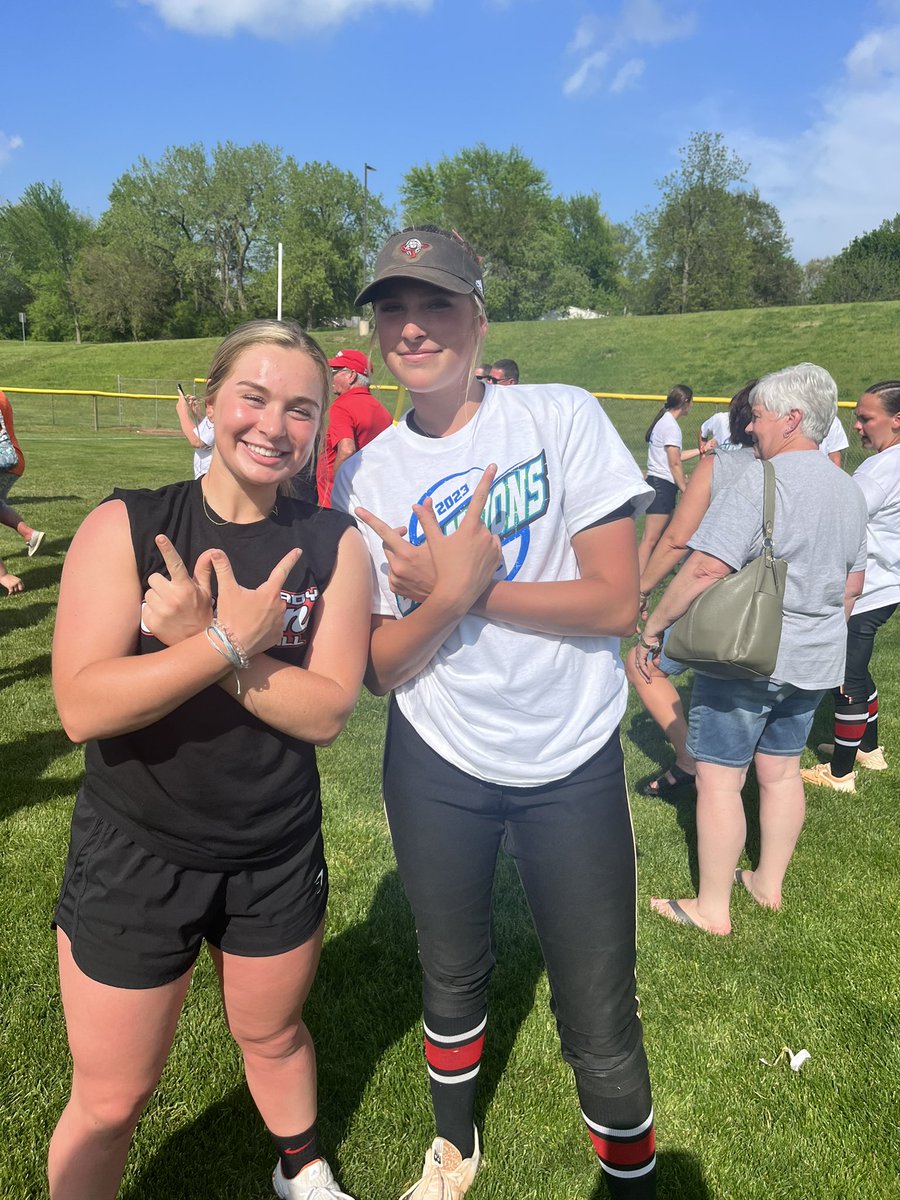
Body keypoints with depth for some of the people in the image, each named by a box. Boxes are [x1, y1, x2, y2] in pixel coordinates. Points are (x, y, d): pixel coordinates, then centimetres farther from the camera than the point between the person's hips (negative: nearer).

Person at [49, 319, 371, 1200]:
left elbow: (325, 711, -16)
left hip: (278, 854, 2)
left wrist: (203, 637, -26)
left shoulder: (332, 544, -9)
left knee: (274, 1036, 27)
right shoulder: (124, 527, -13)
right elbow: (81, 707, -22)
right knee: (110, 1103, 14)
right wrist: (229, 639, -29)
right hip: (134, 856, -2)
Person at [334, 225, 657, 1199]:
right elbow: (379, 669, -5)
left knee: (600, 1023, 7)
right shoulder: (366, 476, -3)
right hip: (437, 765, 3)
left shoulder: (563, 418, -9)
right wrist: (456, 585, -24)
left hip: (572, 765, -2)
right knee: (451, 974, 23)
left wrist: (447, 584, -18)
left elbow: (618, 603, -15)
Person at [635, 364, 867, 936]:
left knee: (719, 779, 3)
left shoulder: (762, 480, -19)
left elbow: (705, 571, -25)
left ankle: (713, 908, 14)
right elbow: (852, 585, 16)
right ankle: (770, 884, 36)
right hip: (813, 662, 8)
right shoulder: (850, 492, 8)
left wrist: (653, 626, -15)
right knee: (782, 771, 20)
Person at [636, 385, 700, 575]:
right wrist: (686, 490, -9)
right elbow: (674, 463, -15)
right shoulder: (671, 426, -14)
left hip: (658, 483, 10)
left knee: (667, 532, 14)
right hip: (662, 485, -10)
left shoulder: (663, 421, 15)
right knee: (650, 539, -10)